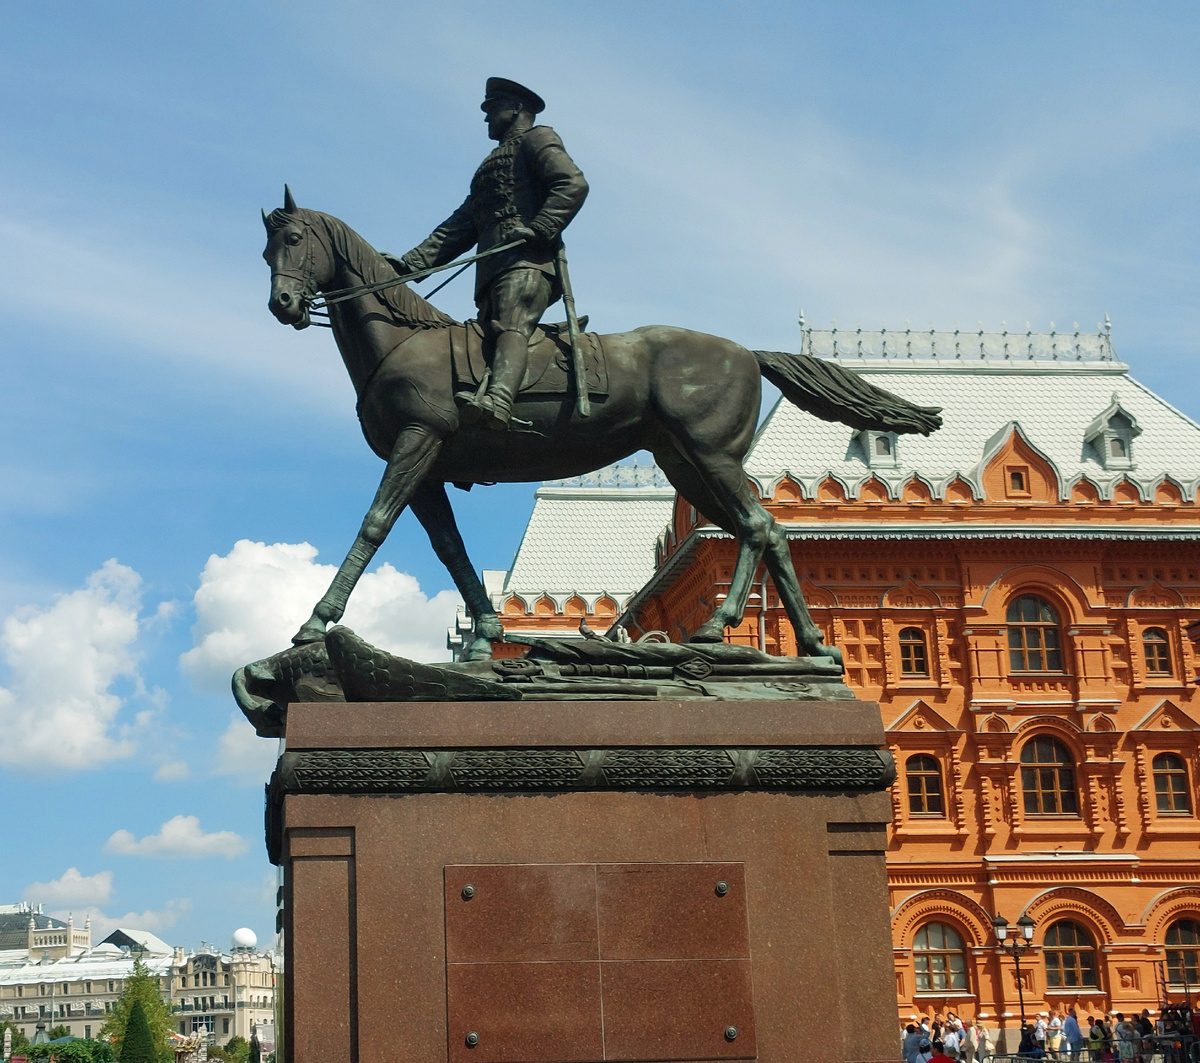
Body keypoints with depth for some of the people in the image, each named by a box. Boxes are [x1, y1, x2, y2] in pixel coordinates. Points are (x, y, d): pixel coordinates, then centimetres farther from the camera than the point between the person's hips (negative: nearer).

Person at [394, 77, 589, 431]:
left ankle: (499, 401, -55)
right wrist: (410, 263, 17)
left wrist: (537, 229, -19)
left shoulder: (537, 139, 14)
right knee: (490, 334, -5)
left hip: (526, 260, -9)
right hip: (491, 268, 10)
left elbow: (573, 184, -5)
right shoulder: (490, 167, 39)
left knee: (510, 326, -31)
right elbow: (459, 227, 30)